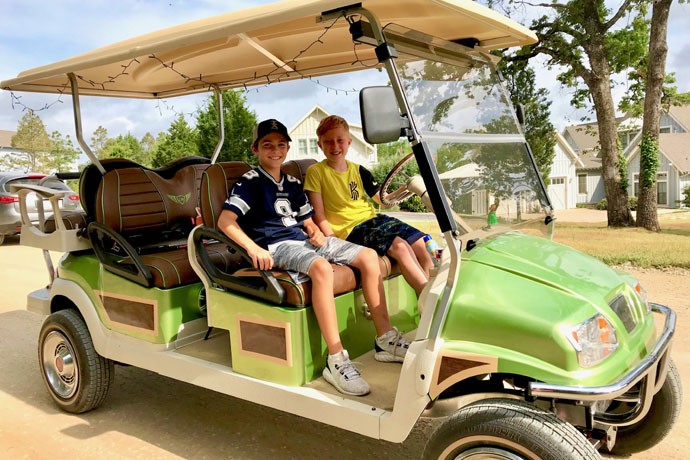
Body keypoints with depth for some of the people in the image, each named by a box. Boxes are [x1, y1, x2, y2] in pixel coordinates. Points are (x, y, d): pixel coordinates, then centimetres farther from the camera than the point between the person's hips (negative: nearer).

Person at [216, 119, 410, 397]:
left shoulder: (293, 183, 22)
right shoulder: (250, 182, 0)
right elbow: (225, 221, -12)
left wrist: (316, 232, 2)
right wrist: (253, 248, -25)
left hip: (304, 240, 8)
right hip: (277, 247, -8)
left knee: (369, 256, -7)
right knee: (321, 267, -39)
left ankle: (385, 341, -3)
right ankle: (336, 362, -37)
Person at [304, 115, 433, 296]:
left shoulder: (359, 171, 12)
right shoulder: (316, 172, -4)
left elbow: (382, 199, 19)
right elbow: (319, 215, -6)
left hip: (374, 219, 7)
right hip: (351, 230, -7)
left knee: (422, 243, -10)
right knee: (400, 246, -27)